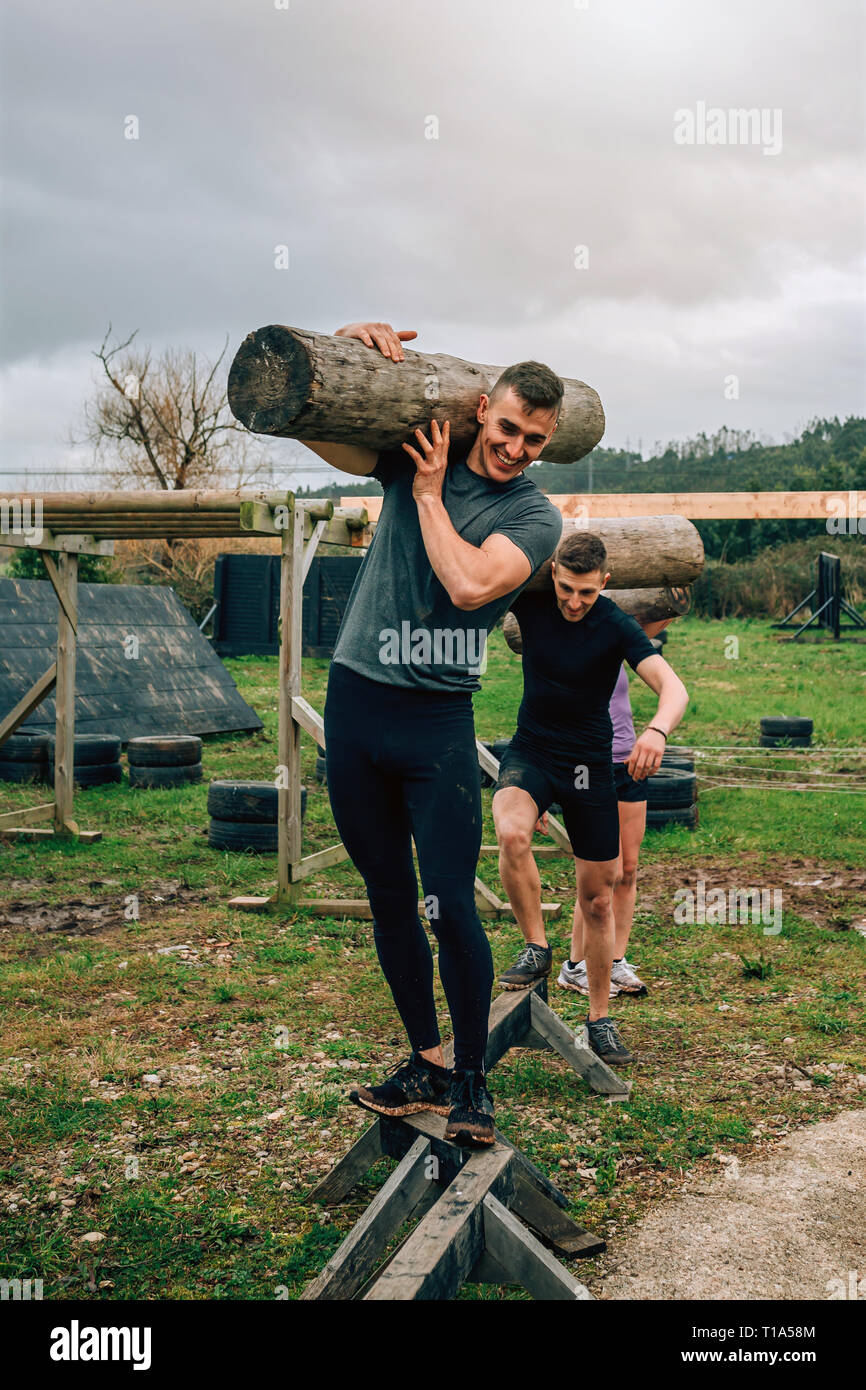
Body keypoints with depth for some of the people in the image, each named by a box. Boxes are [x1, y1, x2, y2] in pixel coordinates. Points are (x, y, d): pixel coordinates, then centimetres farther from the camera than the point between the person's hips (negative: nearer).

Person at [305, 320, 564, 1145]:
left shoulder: (535, 516, -1)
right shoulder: (413, 454, 8)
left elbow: (469, 584, -18)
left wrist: (428, 492, -7)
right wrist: (351, 344, -7)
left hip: (438, 721, -3)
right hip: (355, 704, 3)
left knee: (452, 908, -7)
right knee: (389, 901, 11)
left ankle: (471, 1081, 11)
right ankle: (425, 1064, 25)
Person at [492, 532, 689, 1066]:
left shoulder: (617, 627, -18)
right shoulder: (530, 599, -9)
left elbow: (673, 686, -30)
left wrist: (657, 730, -51)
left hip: (590, 762, -1)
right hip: (531, 750, 1)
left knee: (598, 899, 5)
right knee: (512, 833, -33)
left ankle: (599, 1021, 22)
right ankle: (537, 948, -10)